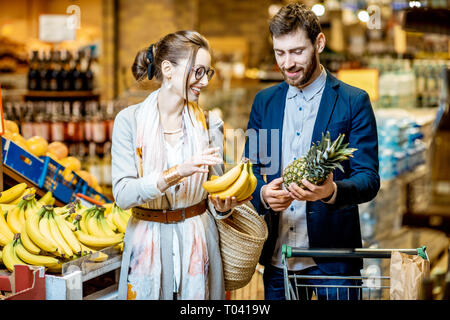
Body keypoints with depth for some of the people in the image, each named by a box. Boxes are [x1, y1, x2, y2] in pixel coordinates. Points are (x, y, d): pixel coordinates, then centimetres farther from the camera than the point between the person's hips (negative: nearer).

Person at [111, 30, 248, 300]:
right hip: (148, 246, -2)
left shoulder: (209, 124, 2)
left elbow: (214, 194, 2)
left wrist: (223, 206, -21)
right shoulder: (130, 120, -7)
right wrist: (176, 173, -29)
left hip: (198, 245, 2)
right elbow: (123, 194, -16)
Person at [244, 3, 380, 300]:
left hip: (332, 256, -3)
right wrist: (262, 194, -13)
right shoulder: (264, 101, 9)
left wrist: (331, 191, -29)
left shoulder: (353, 101, -3)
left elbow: (369, 180, -8)